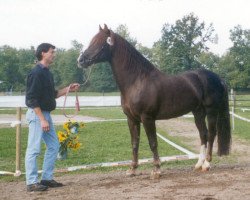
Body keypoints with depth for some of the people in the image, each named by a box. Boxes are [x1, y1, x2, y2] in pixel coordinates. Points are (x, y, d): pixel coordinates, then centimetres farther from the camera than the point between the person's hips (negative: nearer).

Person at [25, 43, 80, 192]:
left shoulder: (47, 73, 13)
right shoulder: (36, 73, -15)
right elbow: (32, 99, -20)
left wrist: (68, 89, 10)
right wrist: (42, 119, -22)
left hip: (46, 114, 10)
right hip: (36, 114, -10)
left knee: (54, 146, 13)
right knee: (34, 149, -5)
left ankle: (47, 178, 20)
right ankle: (32, 182, 0)